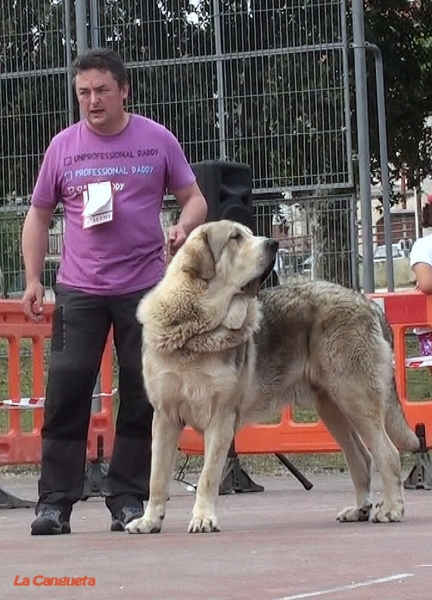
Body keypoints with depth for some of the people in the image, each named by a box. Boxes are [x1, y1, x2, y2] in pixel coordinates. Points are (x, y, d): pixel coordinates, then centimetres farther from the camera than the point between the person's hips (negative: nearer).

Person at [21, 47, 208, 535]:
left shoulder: (157, 141, 3)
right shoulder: (63, 146, 6)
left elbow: (193, 198, 9)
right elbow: (39, 215, 13)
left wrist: (184, 227, -13)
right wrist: (32, 280, 5)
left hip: (144, 288, 0)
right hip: (79, 289, 0)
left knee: (141, 398, 2)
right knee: (66, 392, -6)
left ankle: (128, 499, 10)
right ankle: (54, 502, -1)